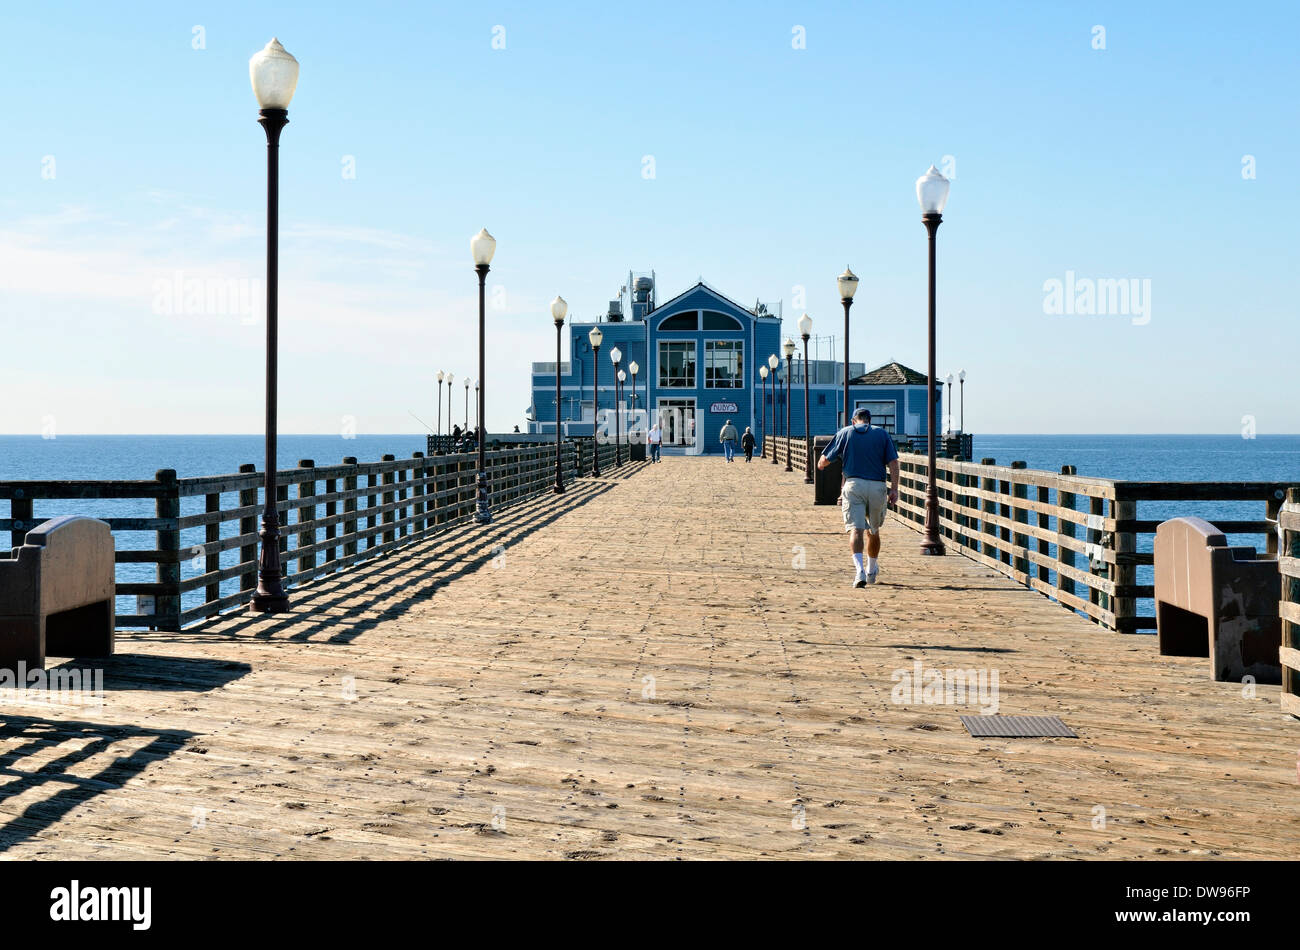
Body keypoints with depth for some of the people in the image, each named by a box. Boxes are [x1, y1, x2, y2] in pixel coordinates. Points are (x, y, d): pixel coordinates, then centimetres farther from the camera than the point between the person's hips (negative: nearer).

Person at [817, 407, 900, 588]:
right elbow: (893, 463, 0)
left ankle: (860, 570, -32)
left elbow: (822, 463, 10)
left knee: (855, 529, -10)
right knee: (874, 531, 19)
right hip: (877, 487, 2)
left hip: (853, 485, -2)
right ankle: (871, 571, 35)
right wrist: (894, 489, -4)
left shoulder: (844, 433, 9)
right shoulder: (882, 433, 11)